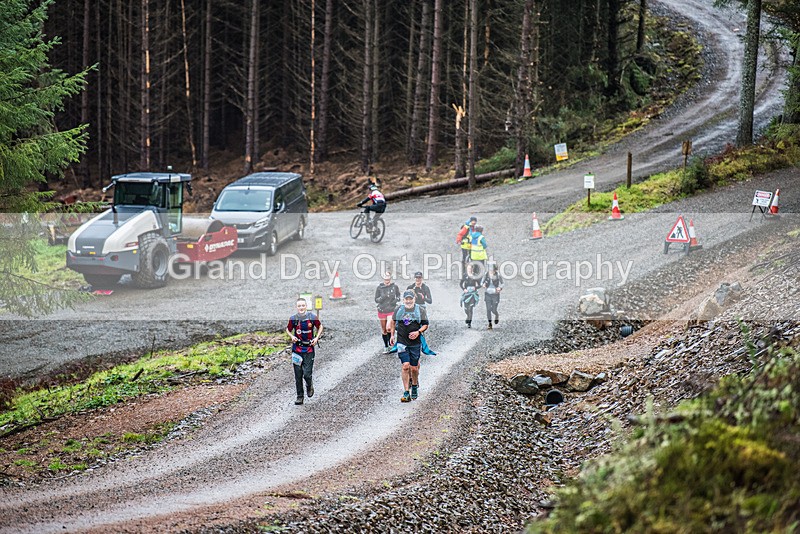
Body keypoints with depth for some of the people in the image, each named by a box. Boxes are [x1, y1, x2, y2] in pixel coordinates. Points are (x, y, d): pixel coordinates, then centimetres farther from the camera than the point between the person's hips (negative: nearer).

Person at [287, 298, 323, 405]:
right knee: (298, 375, 3)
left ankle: (309, 386, 26)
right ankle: (299, 396, 15)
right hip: (297, 349, 2)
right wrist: (292, 337, -4)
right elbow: (288, 329, 14)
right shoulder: (293, 319, -4)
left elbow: (320, 327, 11)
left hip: (309, 349, -2)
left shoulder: (312, 317, -7)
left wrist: (317, 338, -1)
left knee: (307, 374, -8)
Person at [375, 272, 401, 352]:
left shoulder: (394, 286, -3)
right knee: (384, 330, 9)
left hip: (391, 310, -1)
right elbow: (376, 300, -1)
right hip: (382, 310, 1)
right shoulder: (379, 287, -4)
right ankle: (386, 346, 25)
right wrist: (383, 297, -20)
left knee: (389, 328, -18)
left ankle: (390, 342, 8)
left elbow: (398, 297, 8)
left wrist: (395, 300, -14)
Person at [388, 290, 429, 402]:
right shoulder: (399, 309, 6)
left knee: (414, 368, 4)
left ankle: (415, 386, 33)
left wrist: (418, 332, -13)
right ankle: (406, 393, -10)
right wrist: (392, 335, 19)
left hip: (415, 343, 0)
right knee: (406, 366, -12)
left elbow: (425, 325, 5)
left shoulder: (420, 310, 1)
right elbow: (393, 321, 22)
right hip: (402, 342, 0)